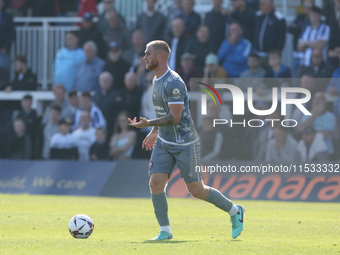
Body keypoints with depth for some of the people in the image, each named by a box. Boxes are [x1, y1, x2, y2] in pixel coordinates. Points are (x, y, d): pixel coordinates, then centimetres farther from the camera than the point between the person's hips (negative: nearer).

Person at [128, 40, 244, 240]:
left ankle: (235, 211, 20)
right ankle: (165, 231, 1)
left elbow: (174, 117, -25)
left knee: (197, 190, -1)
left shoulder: (174, 83, -21)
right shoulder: (157, 80, 9)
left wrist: (148, 124, -28)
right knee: (156, 183, -8)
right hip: (164, 143, 8)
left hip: (185, 144, -8)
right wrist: (154, 132, 23)